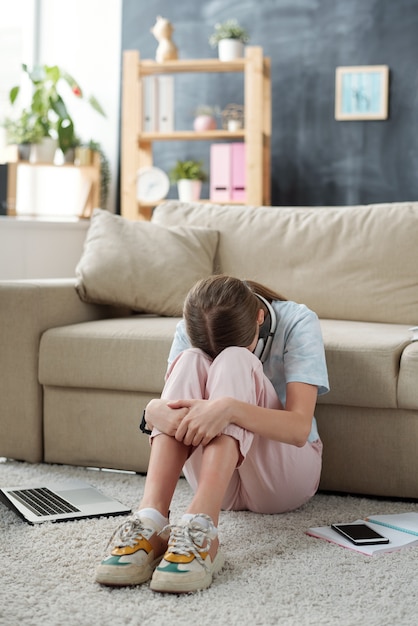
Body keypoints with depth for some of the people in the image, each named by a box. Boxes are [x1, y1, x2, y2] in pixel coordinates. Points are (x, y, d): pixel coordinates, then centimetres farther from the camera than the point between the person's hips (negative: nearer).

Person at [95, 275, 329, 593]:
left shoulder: (298, 323, -15)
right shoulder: (190, 331, -5)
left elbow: (300, 428, -26)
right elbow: (155, 407, -12)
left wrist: (229, 409, -44)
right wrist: (156, 410, -38)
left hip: (283, 476, -2)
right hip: (219, 482, 3)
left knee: (233, 361, -29)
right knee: (189, 362, -25)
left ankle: (200, 526, -46)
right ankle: (151, 516, -40)